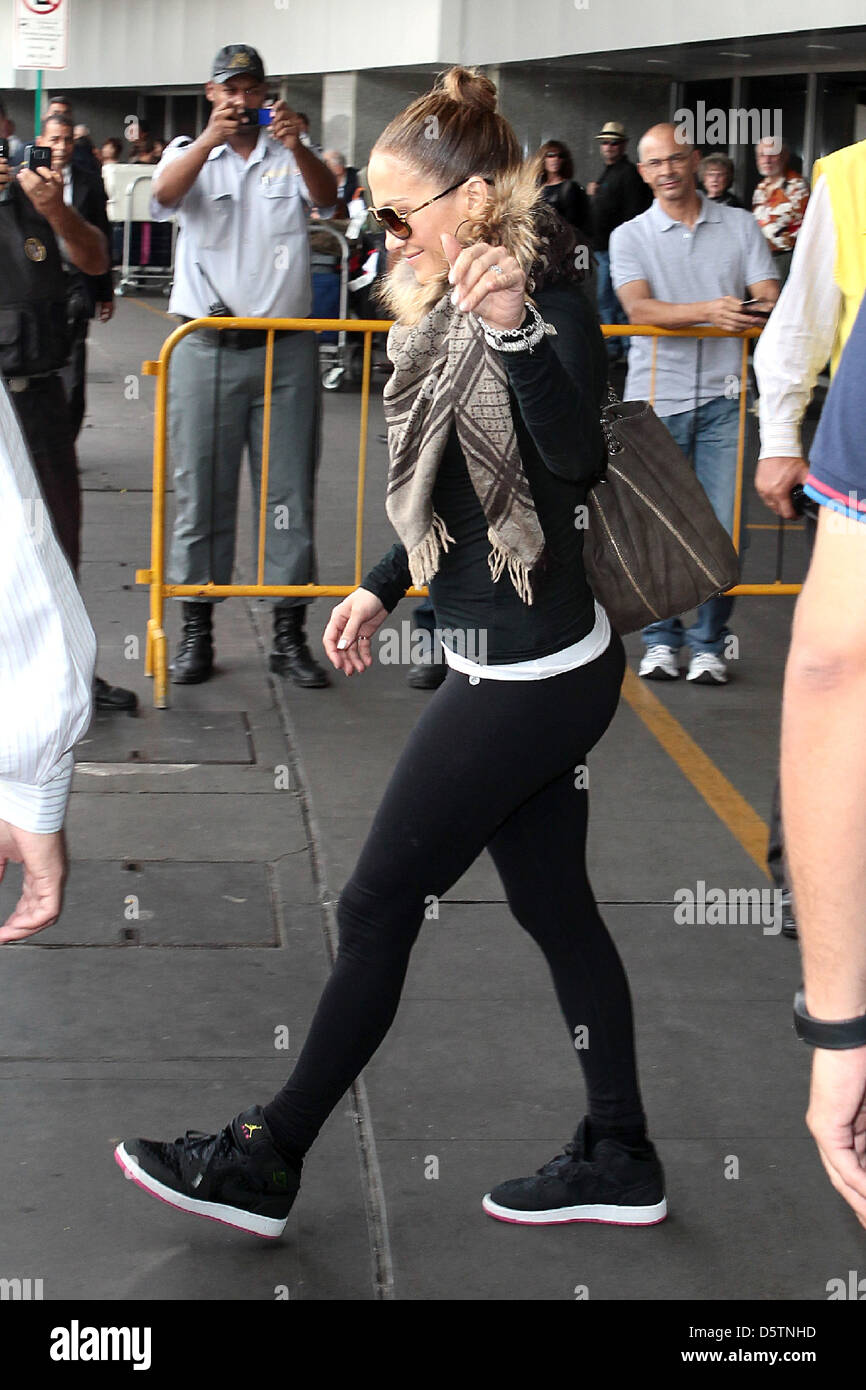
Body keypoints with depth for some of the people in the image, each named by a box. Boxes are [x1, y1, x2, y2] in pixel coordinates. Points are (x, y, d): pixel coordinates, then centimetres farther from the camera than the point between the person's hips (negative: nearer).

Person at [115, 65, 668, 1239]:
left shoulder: (548, 308, -17)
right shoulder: (453, 311, 10)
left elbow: (572, 462, -35)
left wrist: (516, 329, -47)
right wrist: (381, 590, 22)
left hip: (528, 677, -10)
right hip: (537, 665, 10)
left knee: (377, 909, 0)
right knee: (557, 910, 15)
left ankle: (264, 1165, 14)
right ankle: (619, 1161, 27)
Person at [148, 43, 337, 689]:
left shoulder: (292, 156, 10)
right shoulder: (189, 153, 8)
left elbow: (326, 196, -10)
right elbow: (164, 197, -13)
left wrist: (295, 147, -30)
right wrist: (210, 139, -30)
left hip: (286, 349, 1)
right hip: (206, 348, 0)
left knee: (290, 491, 3)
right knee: (202, 490, 2)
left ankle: (290, 635, 10)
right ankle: (197, 632, 11)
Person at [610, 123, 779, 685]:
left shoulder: (740, 226, 10)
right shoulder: (630, 237, 6)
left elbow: (769, 298, 3)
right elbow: (639, 308, -10)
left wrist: (760, 311, -22)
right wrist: (708, 310, -26)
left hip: (723, 396, 1)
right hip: (656, 397, 0)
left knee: (722, 528, -3)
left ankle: (710, 644, 10)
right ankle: (662, 640, 15)